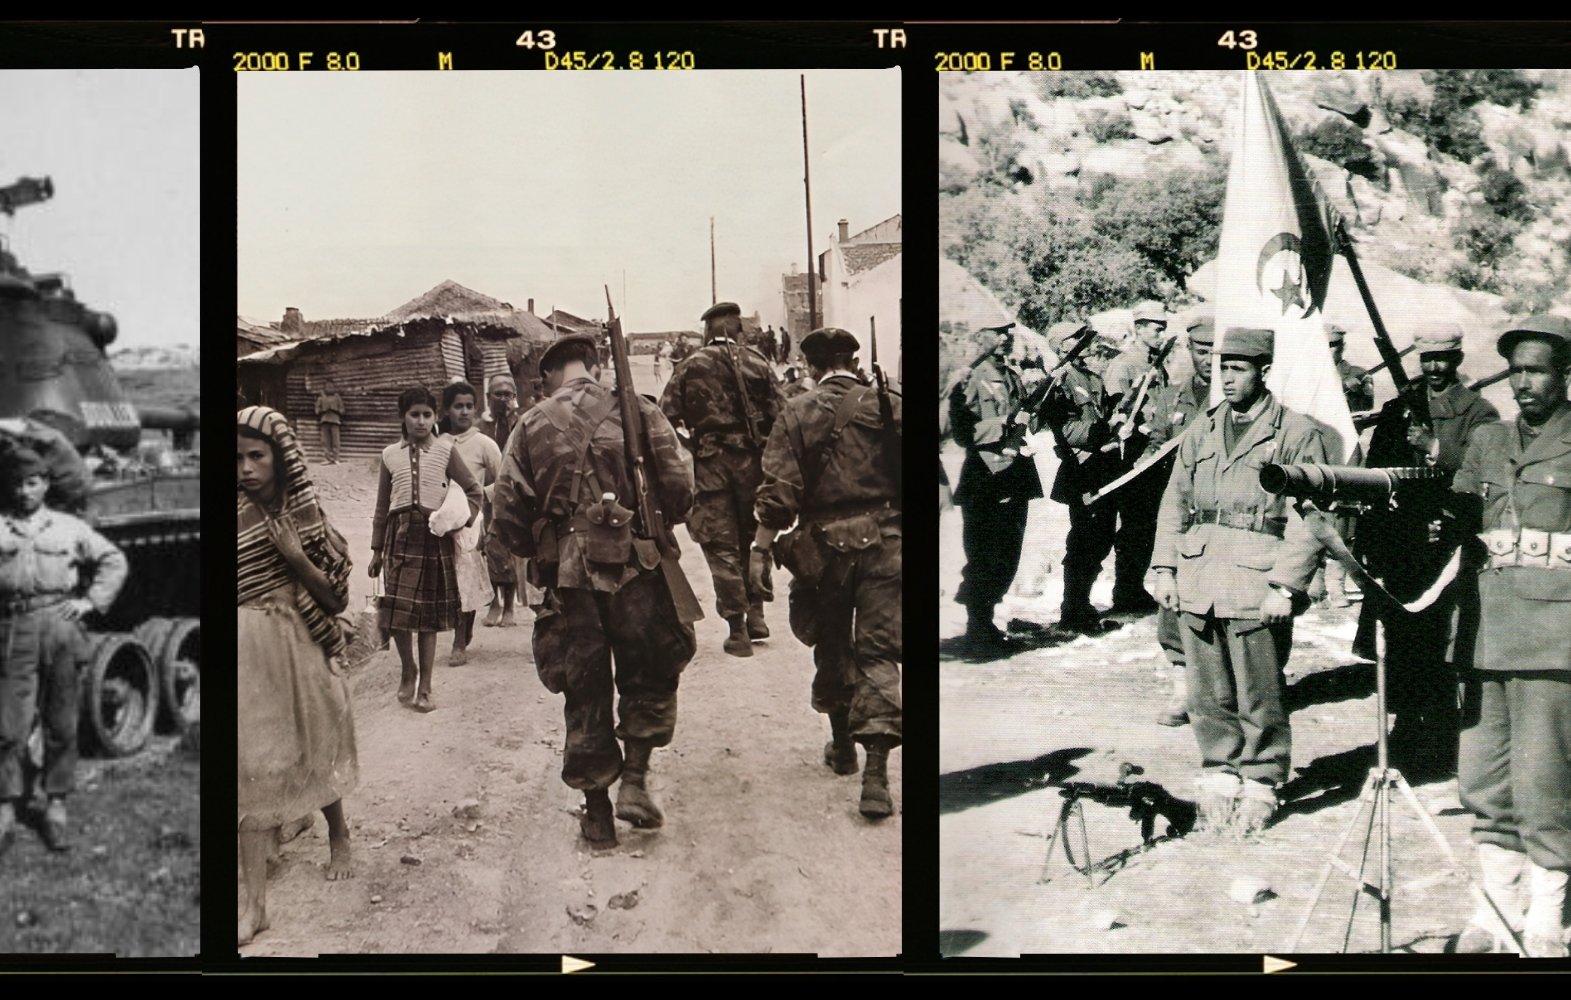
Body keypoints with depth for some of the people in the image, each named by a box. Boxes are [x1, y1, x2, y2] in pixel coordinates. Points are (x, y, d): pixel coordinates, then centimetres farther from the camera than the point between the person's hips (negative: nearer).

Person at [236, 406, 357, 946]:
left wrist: (295, 557, -16)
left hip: (302, 651, 1)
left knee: (317, 753, 18)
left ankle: (338, 836, 45)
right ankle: (254, 902, -1)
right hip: (249, 654, -1)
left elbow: (336, 599, -4)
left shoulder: (307, 516, -3)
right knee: (255, 770, -3)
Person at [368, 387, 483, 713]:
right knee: (396, 611, -5)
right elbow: (382, 506, 12)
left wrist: (464, 519, -6)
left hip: (434, 533, -1)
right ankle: (408, 674, 18)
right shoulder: (390, 455, 8)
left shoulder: (445, 450, 2)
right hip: (400, 533, 1)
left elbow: (473, 490, 9)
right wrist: (376, 550, 12)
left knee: (430, 613, 2)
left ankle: (425, 687, 11)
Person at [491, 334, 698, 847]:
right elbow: (679, 489, -6)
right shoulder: (638, 413, -1)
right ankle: (635, 781, 6)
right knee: (650, 676, 17)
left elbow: (508, 514, 1)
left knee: (584, 693, 10)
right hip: (637, 568, -1)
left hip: (567, 575, 2)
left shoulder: (530, 427, 4)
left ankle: (596, 812, 17)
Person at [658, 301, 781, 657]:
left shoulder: (691, 368, 1)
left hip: (710, 464, -1)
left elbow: (666, 417, -3)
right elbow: (779, 415, -2)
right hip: (752, 460, 1)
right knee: (752, 538, 19)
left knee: (721, 546, 3)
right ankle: (755, 612, 18)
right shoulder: (757, 363, 3)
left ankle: (737, 630, 1)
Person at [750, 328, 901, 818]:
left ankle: (842, 745, 34)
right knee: (878, 652, 0)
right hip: (884, 543, 0)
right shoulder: (889, 407, 0)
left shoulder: (798, 414, -2)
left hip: (825, 545, 0)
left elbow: (778, 489, -10)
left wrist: (760, 548, -9)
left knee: (832, 646, 19)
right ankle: (875, 772, -11)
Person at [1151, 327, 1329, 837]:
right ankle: (1218, 775, 22)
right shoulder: (1201, 433, 15)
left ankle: (1260, 786, 15)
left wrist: (1285, 585, -14)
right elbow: (1175, 503, 17)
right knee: (1209, 696, 10)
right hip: (1197, 588, 5)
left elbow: (1306, 520, -7)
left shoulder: (1297, 434, -2)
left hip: (1257, 588, -5)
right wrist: (1165, 569, 7)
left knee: (1259, 699, 2)